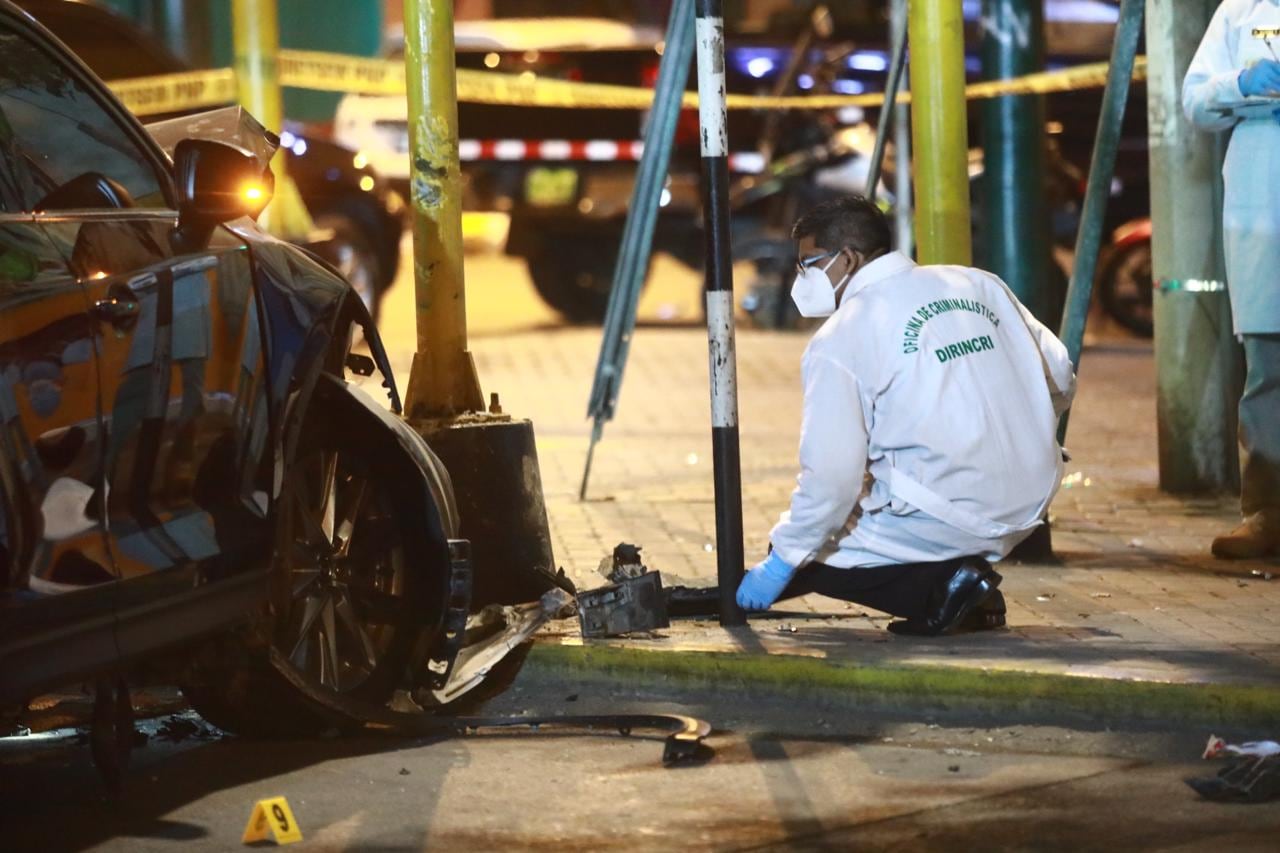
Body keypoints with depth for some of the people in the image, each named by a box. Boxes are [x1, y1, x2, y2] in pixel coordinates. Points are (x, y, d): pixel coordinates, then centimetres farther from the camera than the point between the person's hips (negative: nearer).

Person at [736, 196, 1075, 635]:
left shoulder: (838, 340, -9)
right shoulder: (980, 285, 8)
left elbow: (831, 476, -14)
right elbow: (1060, 381, 13)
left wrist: (782, 563, -2)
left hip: (941, 520, -7)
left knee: (804, 551, 10)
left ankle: (940, 584, -7)